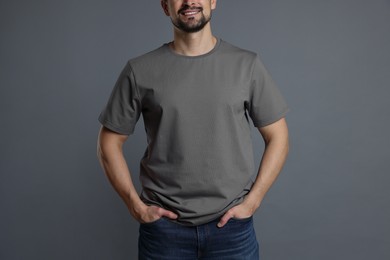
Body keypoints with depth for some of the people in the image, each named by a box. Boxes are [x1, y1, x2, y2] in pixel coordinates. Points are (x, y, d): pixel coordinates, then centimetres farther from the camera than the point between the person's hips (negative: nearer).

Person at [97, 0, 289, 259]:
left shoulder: (247, 65, -2)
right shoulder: (139, 71, -3)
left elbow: (277, 136, 3)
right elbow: (110, 142, 3)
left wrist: (251, 202, -5)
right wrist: (136, 206, -3)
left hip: (231, 225, 1)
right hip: (163, 226, 0)